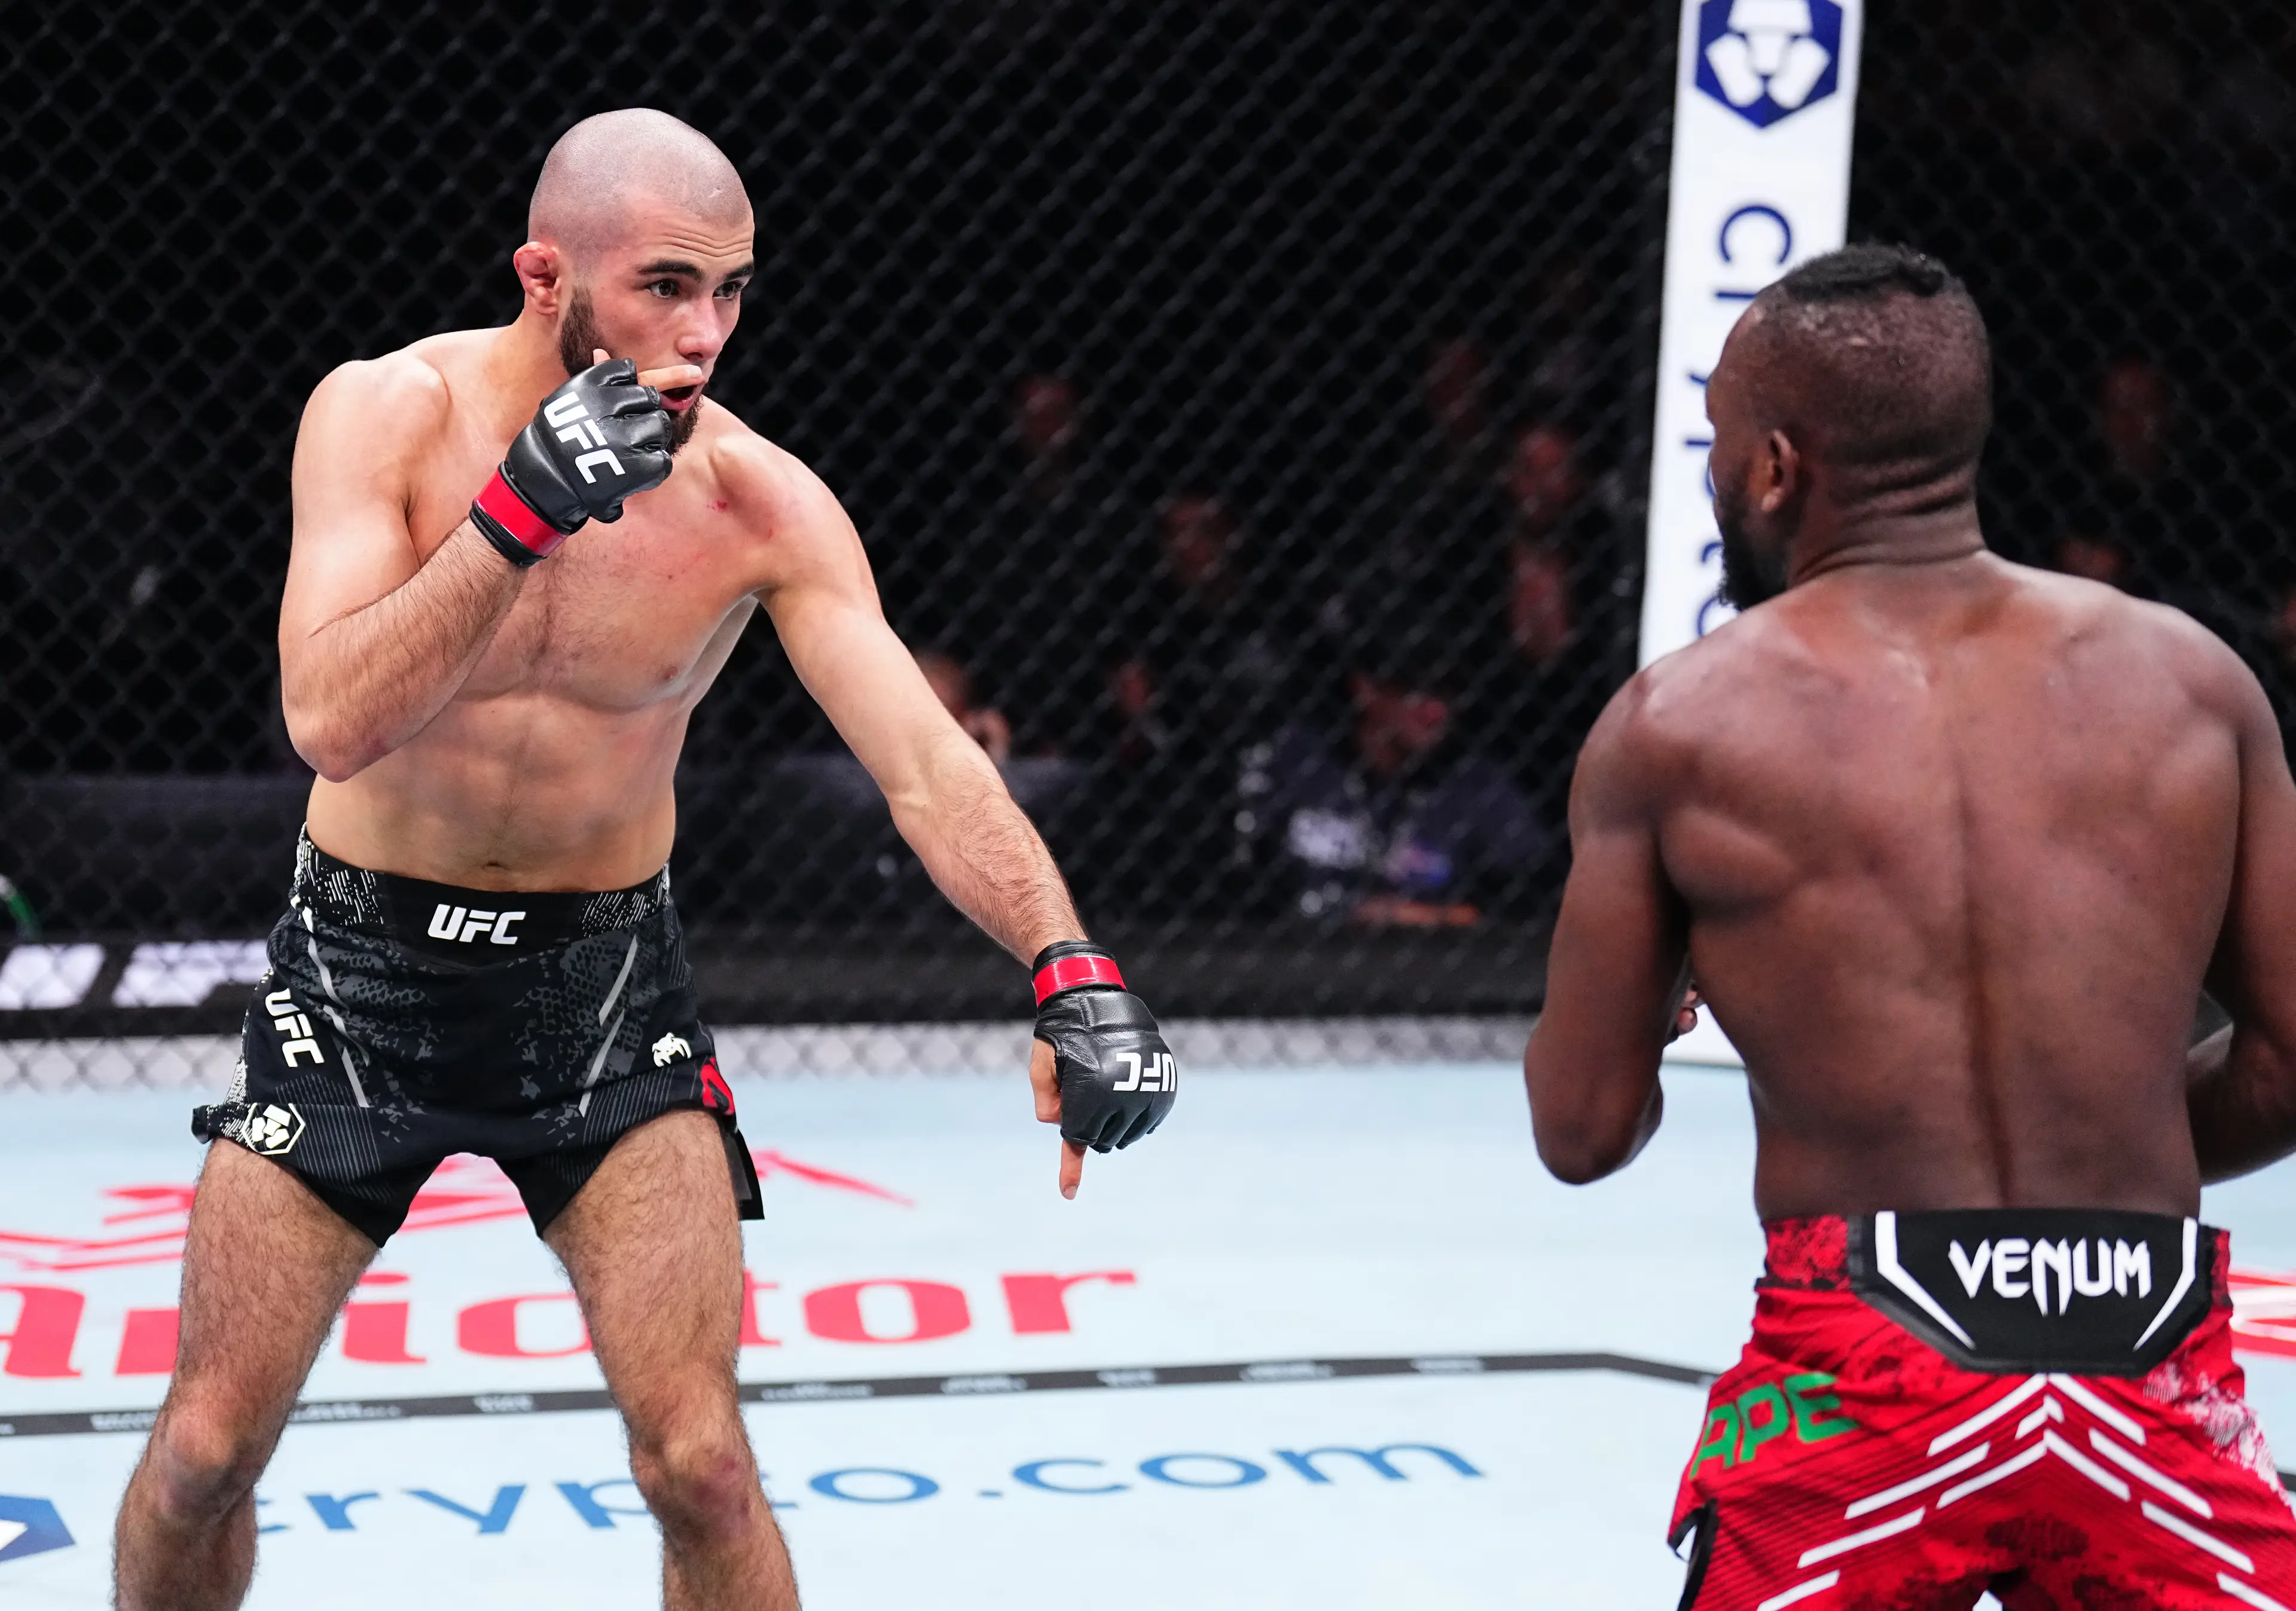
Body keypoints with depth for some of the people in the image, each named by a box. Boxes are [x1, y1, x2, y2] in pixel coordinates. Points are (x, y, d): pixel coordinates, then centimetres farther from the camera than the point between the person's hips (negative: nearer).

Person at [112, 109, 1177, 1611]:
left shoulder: (761, 501, -14)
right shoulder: (390, 414, -16)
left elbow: (929, 766, -19)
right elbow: (330, 719, -27)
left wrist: (1072, 971, -35)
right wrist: (523, 507, -37)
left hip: (604, 980, 0)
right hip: (365, 965, 0)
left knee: (701, 1465, -7)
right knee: (207, 1447, 1)